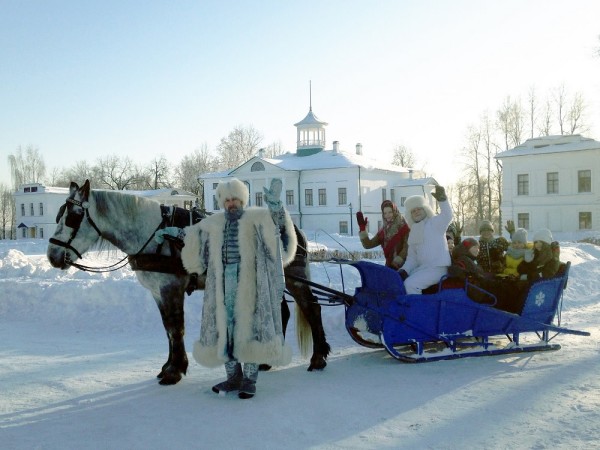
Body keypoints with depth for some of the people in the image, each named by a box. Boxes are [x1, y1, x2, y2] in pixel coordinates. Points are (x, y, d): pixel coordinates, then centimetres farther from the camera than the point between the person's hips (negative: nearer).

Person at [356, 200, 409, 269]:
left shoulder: (404, 228, -4)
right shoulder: (383, 231, 13)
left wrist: (396, 262, -22)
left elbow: (407, 248, -13)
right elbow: (368, 244, 8)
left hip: (402, 267, -5)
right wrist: (362, 227, 0)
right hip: (390, 267, 6)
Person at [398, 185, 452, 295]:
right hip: (421, 268, 8)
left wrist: (442, 199, -40)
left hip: (437, 268, -8)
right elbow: (412, 257, 16)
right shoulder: (413, 233, 19)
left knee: (410, 284, -24)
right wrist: (404, 270, -2)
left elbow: (447, 216, -22)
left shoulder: (434, 223, -1)